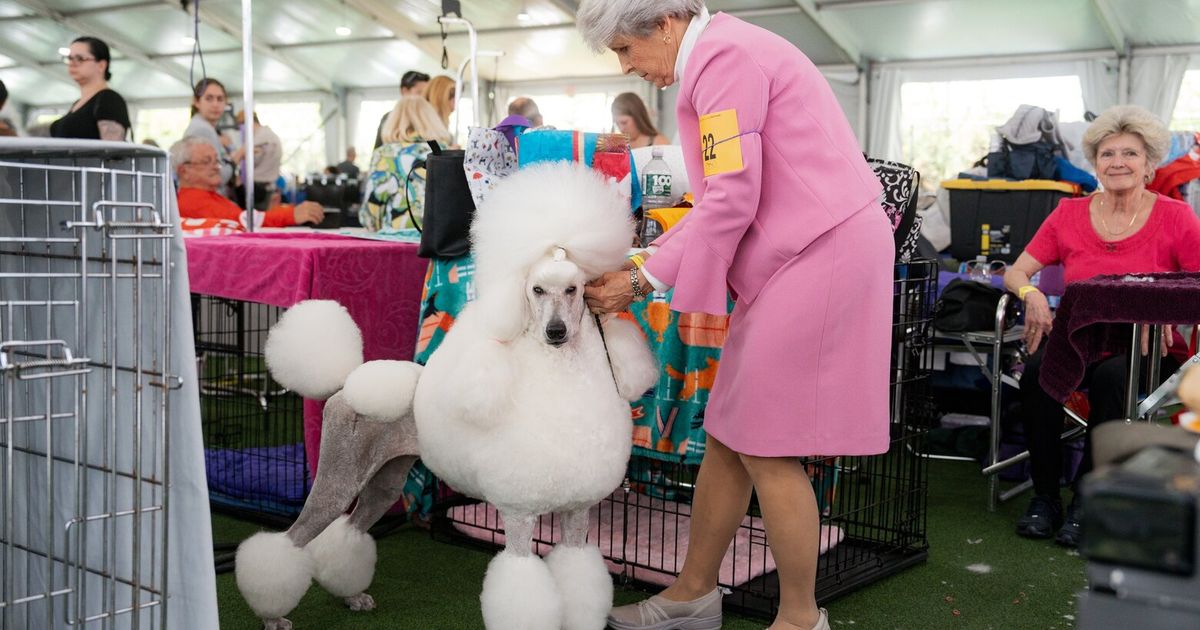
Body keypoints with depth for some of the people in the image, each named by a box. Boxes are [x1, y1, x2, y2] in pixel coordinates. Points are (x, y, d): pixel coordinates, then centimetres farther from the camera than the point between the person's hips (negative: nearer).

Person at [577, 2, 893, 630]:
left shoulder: (725, 55, -13)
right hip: (793, 256, 10)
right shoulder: (724, 55, 18)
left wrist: (644, 280, -10)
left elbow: (732, 201, -17)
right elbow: (723, 195, 17)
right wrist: (641, 264, 11)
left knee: (765, 449, -4)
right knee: (726, 436, 12)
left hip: (819, 254, -10)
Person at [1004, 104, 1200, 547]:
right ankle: (1045, 497, -16)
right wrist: (1032, 294, -16)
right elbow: (1016, 273, 6)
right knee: (1037, 369, -30)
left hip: (1148, 349, -2)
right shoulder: (1069, 214, 7)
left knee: (1111, 375, -35)